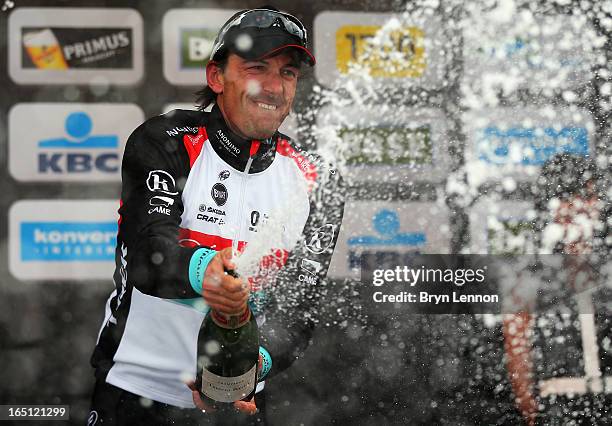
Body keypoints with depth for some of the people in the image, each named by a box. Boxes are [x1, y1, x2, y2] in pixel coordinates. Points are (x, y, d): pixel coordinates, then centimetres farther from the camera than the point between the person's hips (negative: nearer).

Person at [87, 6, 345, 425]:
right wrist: (203, 270, -45)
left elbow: (302, 300, -7)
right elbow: (148, 252, -23)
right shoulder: (164, 143, -9)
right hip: (135, 388, -3)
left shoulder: (317, 181, 0)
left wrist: (259, 360, -27)